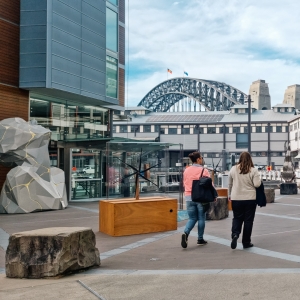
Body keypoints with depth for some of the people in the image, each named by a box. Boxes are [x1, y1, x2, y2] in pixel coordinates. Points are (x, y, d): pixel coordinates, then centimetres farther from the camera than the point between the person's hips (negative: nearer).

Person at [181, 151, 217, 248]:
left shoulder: (186, 171, 5)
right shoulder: (204, 170, -8)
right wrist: (214, 195, 6)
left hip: (189, 197, 4)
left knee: (192, 218, 12)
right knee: (201, 219, 11)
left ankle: (185, 233, -14)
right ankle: (200, 239, 17)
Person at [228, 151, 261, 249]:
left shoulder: (233, 169, 0)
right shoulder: (253, 170, -9)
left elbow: (230, 184, 8)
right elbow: (257, 184, -12)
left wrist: (229, 195, 21)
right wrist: (259, 179, 9)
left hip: (236, 198, 2)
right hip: (250, 198, -2)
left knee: (237, 218, 14)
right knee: (248, 220, 8)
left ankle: (235, 234, -12)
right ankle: (246, 242, 14)